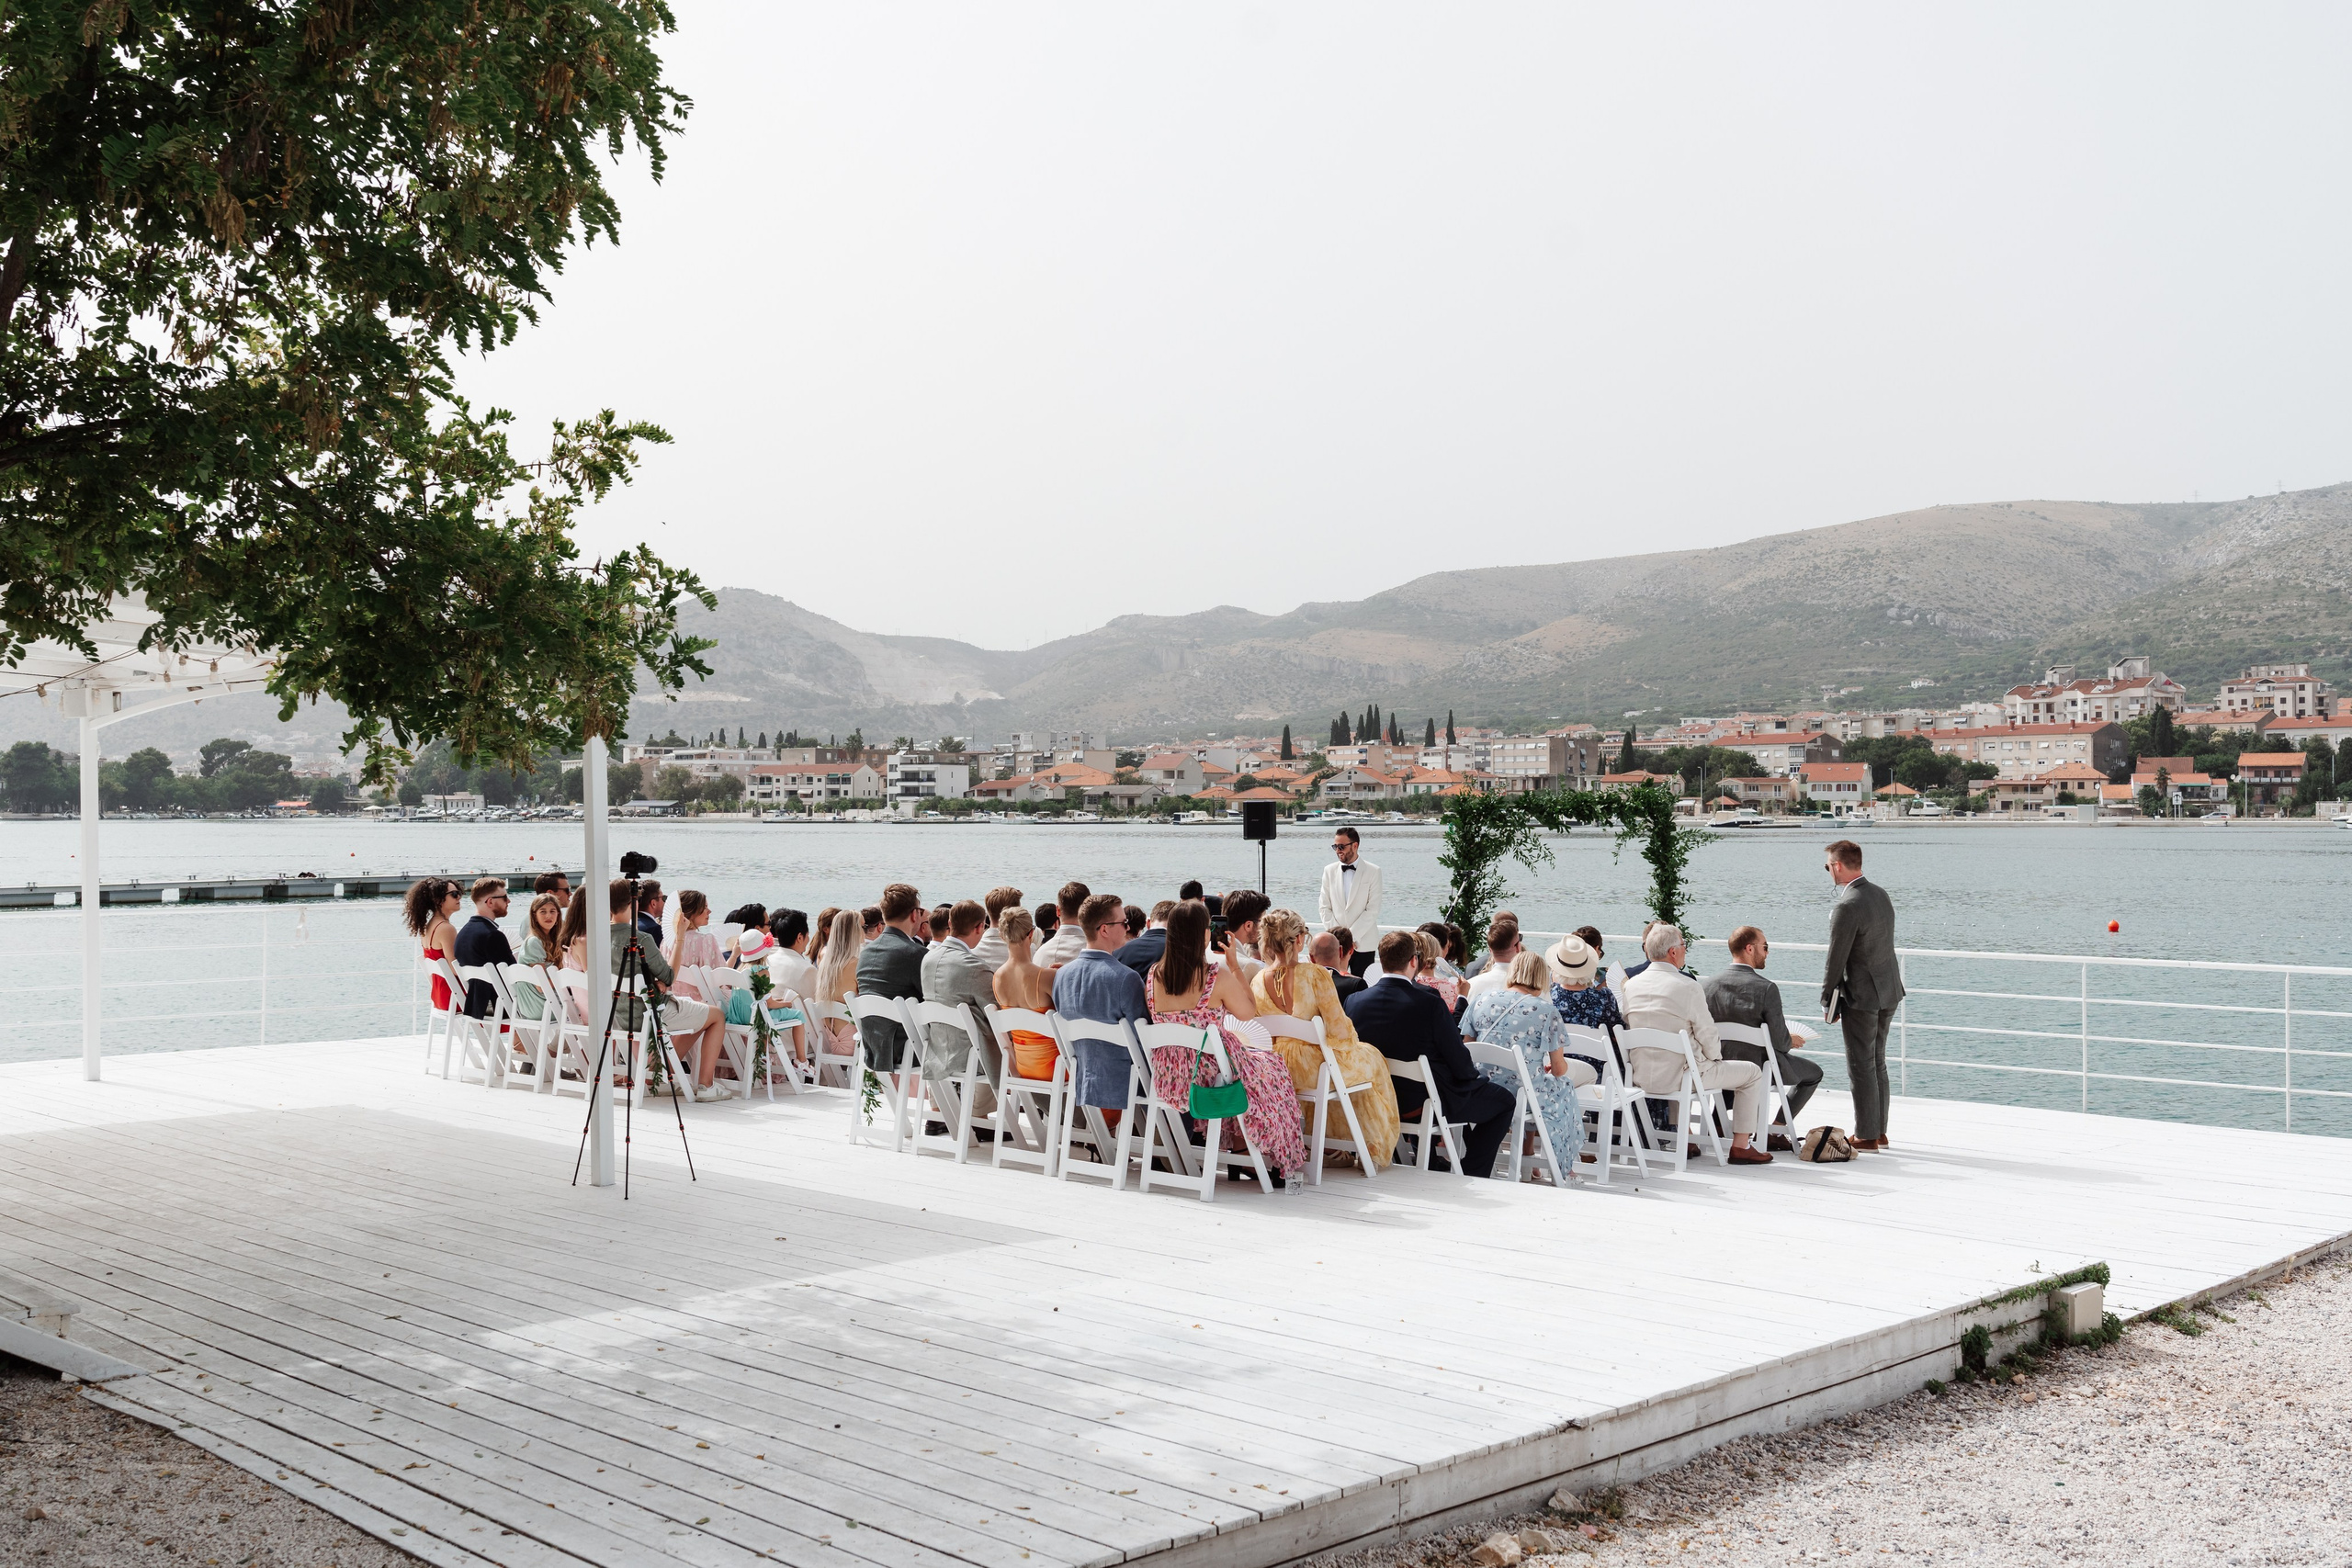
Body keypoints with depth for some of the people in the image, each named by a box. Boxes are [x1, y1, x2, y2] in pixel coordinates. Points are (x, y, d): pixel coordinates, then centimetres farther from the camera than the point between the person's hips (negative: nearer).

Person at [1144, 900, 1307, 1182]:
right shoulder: (1218, 976, -19)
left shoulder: (1153, 975, -3)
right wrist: (1234, 965, 2)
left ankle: (1235, 1149, 38)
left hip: (1167, 1081, 6)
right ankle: (1279, 1162, 31)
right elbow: (1249, 1012, -2)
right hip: (1210, 1079, -6)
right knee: (1272, 1067, 22)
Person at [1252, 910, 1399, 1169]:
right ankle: (1374, 1150, 33)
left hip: (1276, 1070, 5)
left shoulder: (1257, 982, -4)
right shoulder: (1314, 974, -19)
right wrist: (1351, 1039, 6)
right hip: (1315, 1067, -5)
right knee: (1372, 1058, 25)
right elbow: (1340, 1030, -17)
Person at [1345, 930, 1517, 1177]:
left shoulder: (1355, 1001, -10)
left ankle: (1432, 1165, 41)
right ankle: (1471, 1176, 14)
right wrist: (1473, 1071, 8)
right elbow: (1460, 1065, -16)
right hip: (1422, 1103, -6)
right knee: (1504, 1100, 15)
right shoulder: (1429, 1003, -24)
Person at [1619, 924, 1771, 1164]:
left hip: (1641, 1076, 7)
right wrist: (1715, 1057, 11)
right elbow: (1708, 1036, -12)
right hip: (1679, 1077, -7)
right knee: (1752, 1073, 11)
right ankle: (1741, 1146, 13)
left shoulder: (1631, 985, 0)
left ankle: (1682, 1135, 42)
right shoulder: (1688, 987, -17)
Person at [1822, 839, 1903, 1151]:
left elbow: (1836, 960, -18)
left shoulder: (1847, 907, -22)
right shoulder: (1881, 894, 5)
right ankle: (1880, 1131, 24)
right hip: (1889, 991, 9)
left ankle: (1866, 1135, 8)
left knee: (1861, 1066, 1)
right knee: (1877, 1062, 17)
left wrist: (1827, 1001, -6)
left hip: (1861, 997, -9)